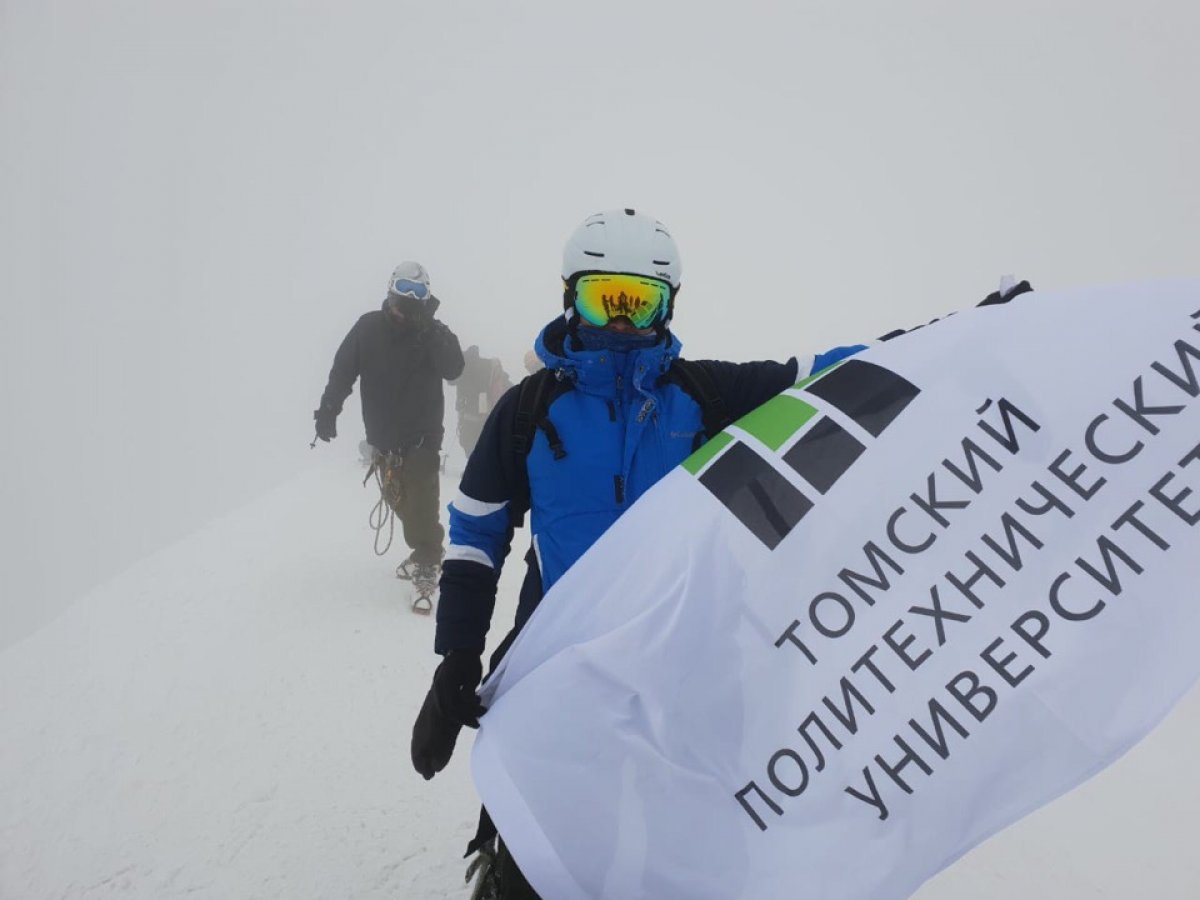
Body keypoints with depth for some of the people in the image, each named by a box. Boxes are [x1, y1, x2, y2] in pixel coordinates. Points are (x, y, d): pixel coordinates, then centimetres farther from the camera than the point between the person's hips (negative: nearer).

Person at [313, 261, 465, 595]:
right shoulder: (368, 328, -2)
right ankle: (426, 551, 30)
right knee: (398, 499, 11)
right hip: (383, 435, 3)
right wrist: (328, 409, -12)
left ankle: (427, 559, 2)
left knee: (421, 500, -11)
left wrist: (431, 331, -26)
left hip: (422, 434, -3)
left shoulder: (434, 332, -5)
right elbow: (343, 369, -2)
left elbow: (453, 369, -18)